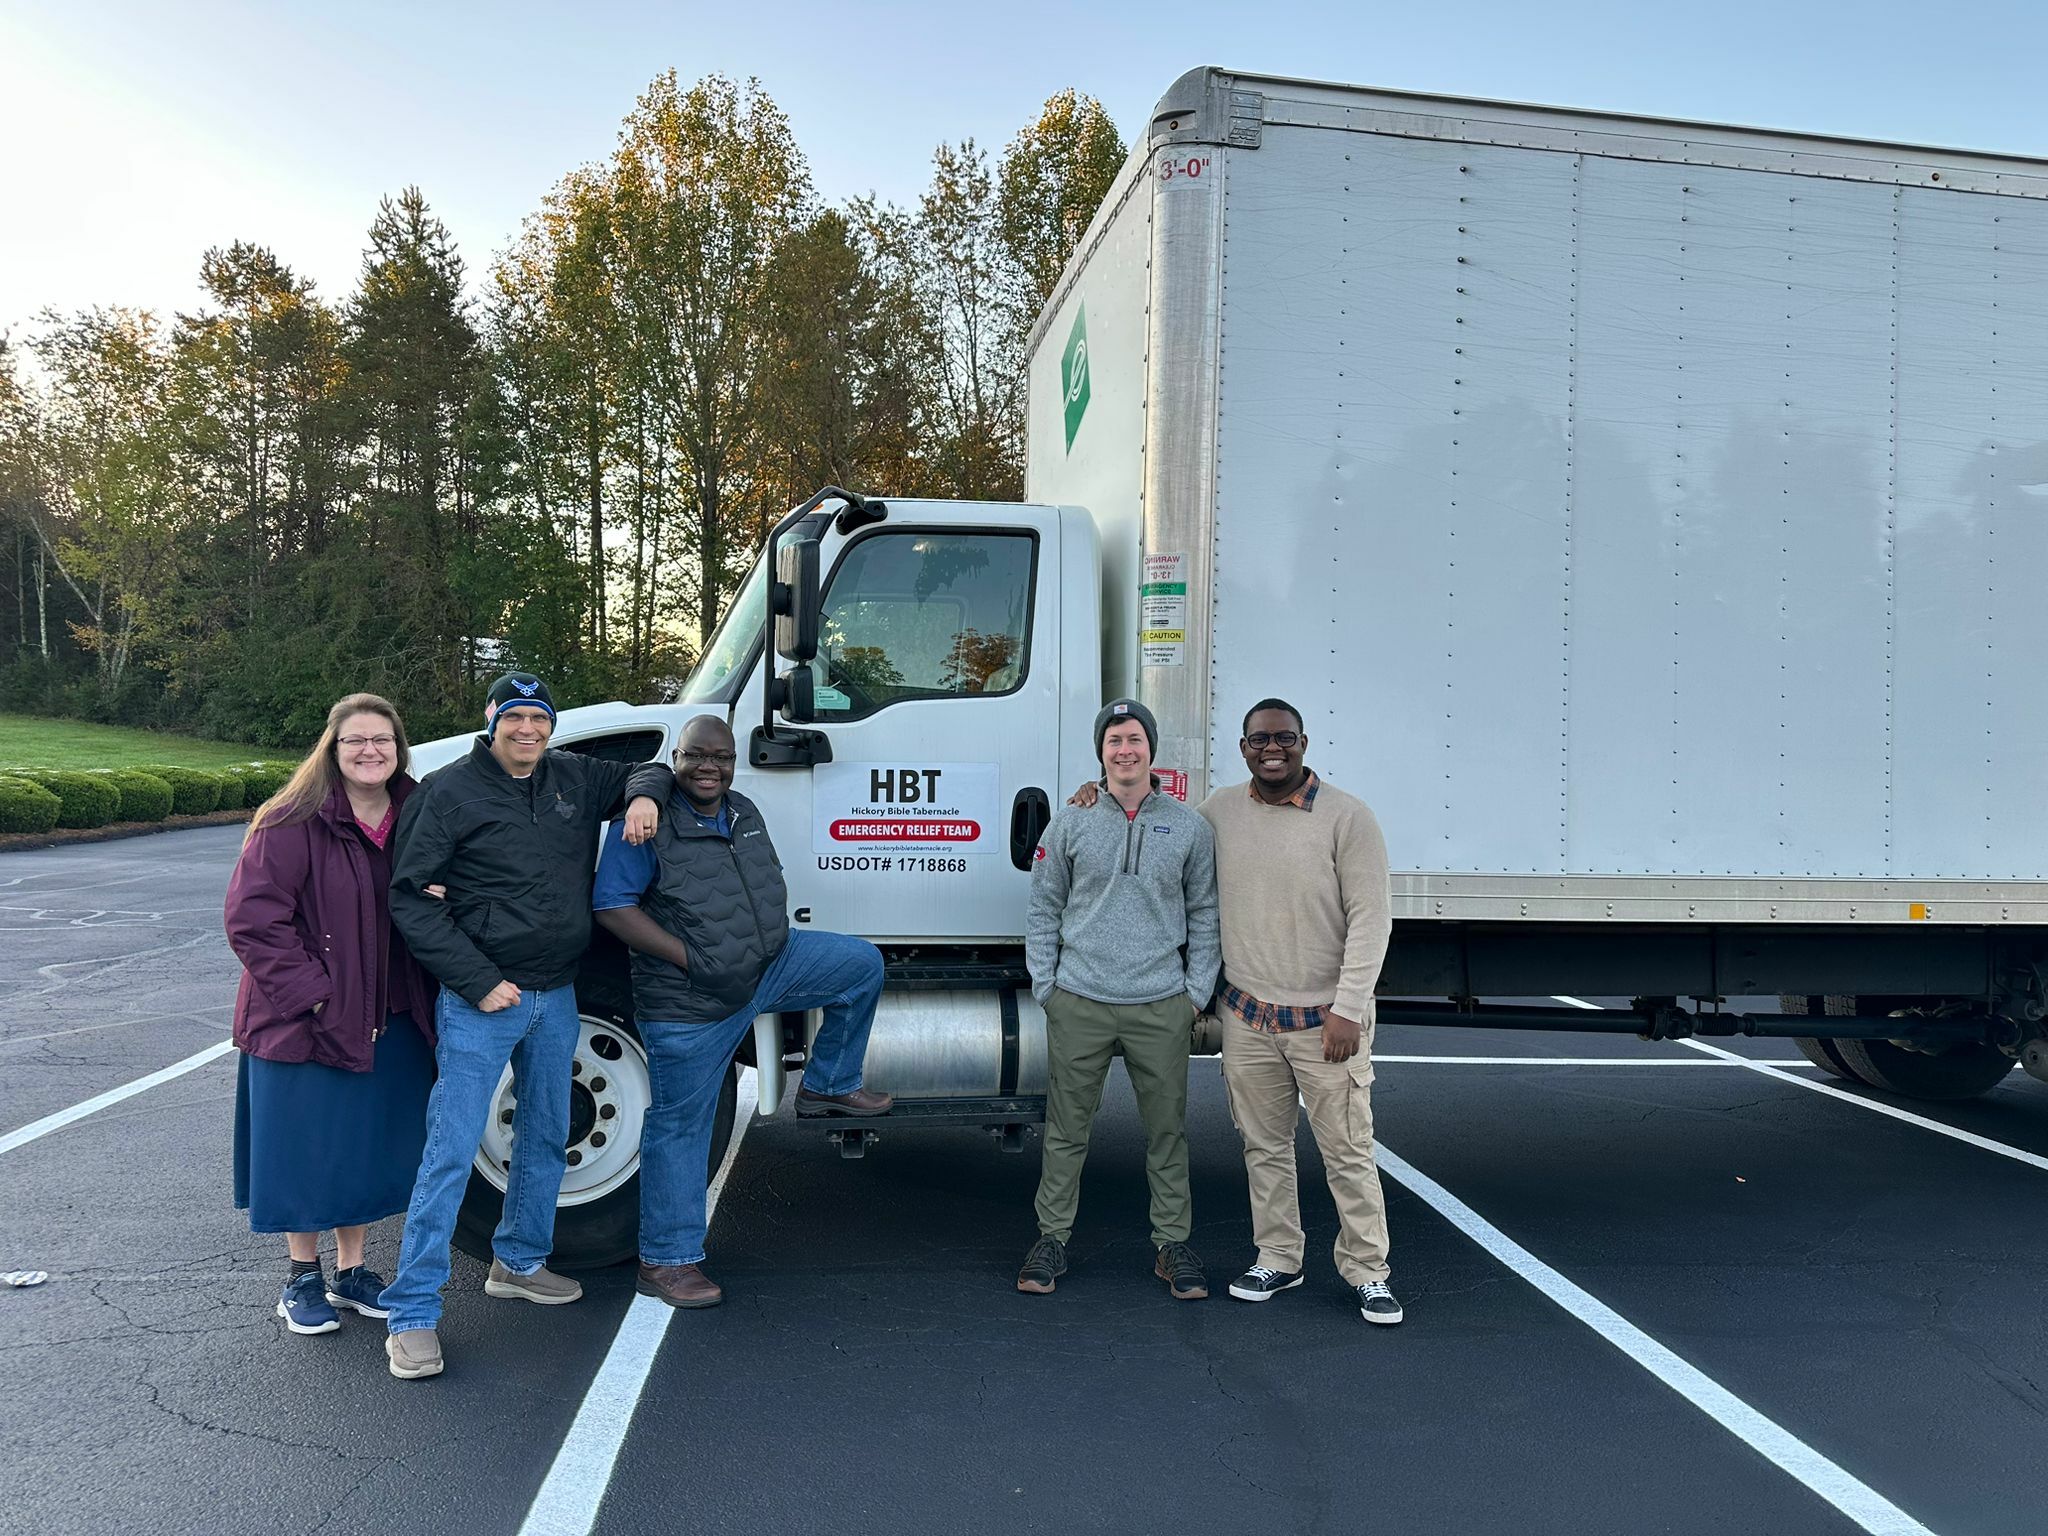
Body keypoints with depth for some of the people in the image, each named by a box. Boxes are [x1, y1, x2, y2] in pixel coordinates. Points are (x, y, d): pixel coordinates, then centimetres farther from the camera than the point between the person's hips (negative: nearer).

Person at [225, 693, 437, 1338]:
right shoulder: (293, 823, -12)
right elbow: (253, 917, -15)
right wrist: (310, 993, -18)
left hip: (390, 1024, 5)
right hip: (303, 1021, -4)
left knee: (369, 1147, 14)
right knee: (304, 1147, 6)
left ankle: (351, 1271, 31)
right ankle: (303, 1278, 26)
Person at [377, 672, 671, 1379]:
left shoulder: (573, 778, 6)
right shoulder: (449, 790, -9)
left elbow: (645, 769, 22)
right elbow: (409, 897, -11)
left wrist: (644, 795, -4)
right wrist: (477, 981, -17)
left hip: (556, 998, 6)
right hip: (480, 1002, -6)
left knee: (546, 1137, 18)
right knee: (452, 1149, -6)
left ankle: (519, 1262, 37)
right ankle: (412, 1314, 2)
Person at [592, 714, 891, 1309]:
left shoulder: (746, 814, 7)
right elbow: (612, 906, -20)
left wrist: (778, 936, 9)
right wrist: (689, 958, -22)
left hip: (767, 966, 7)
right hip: (689, 1003, -7)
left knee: (862, 962, 6)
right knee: (679, 1126, 2)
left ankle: (828, 1084, 20)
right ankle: (666, 1261, 16)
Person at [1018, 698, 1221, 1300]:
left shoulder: (1189, 828, 5)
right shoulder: (1070, 823, 4)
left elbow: (1204, 914, 9)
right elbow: (1042, 909, 8)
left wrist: (1198, 991, 3)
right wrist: (1045, 986, 3)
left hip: (1162, 1007, 0)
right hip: (1078, 1006, 0)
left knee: (1167, 1132, 8)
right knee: (1066, 1131, 7)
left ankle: (1173, 1243, 21)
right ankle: (1052, 1238, 20)